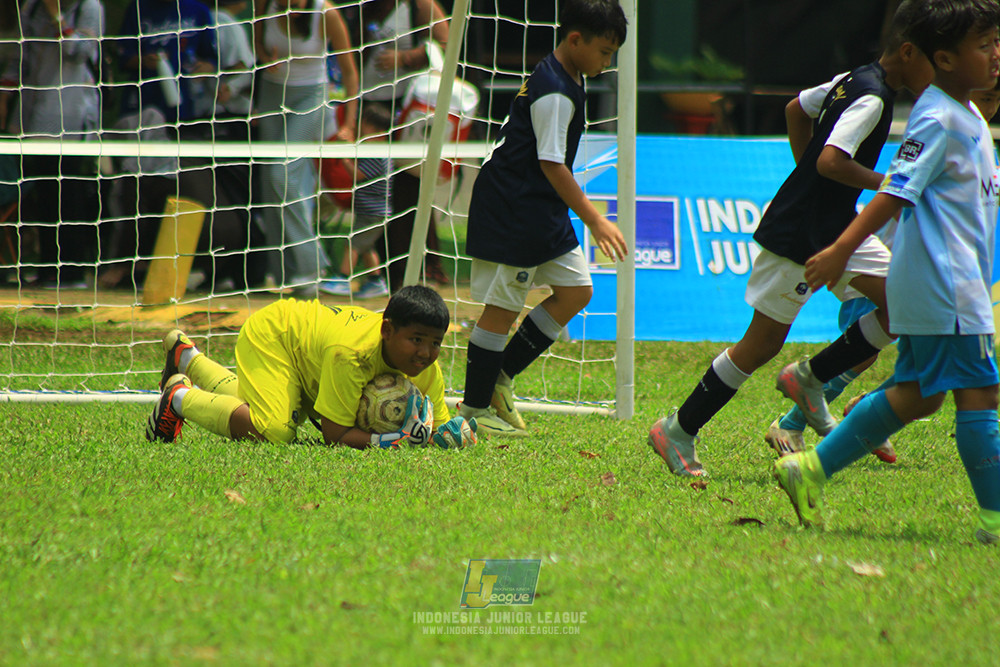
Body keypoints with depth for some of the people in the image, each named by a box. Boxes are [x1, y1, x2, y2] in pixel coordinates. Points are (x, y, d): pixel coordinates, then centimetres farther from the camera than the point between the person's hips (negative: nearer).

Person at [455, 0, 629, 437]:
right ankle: (474, 407, 4)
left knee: (576, 290, 9)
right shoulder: (555, 92, -20)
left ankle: (500, 377, 15)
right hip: (513, 210, -10)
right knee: (503, 306, -4)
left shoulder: (567, 80, 12)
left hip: (543, 212, 10)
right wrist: (594, 221, -22)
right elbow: (551, 164, -23)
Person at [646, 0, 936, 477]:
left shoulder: (855, 80, 8)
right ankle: (677, 433, 10)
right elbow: (831, 161, -32)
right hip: (797, 236, -10)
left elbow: (795, 110, 22)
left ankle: (810, 380, 11)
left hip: (836, 230, 10)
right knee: (762, 343, -2)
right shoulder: (871, 97, -21)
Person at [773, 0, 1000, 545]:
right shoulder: (938, 120, -15)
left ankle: (809, 468, 15)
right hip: (943, 284, -10)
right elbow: (896, 192, -21)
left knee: (916, 395, 12)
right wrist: (842, 250, -26)